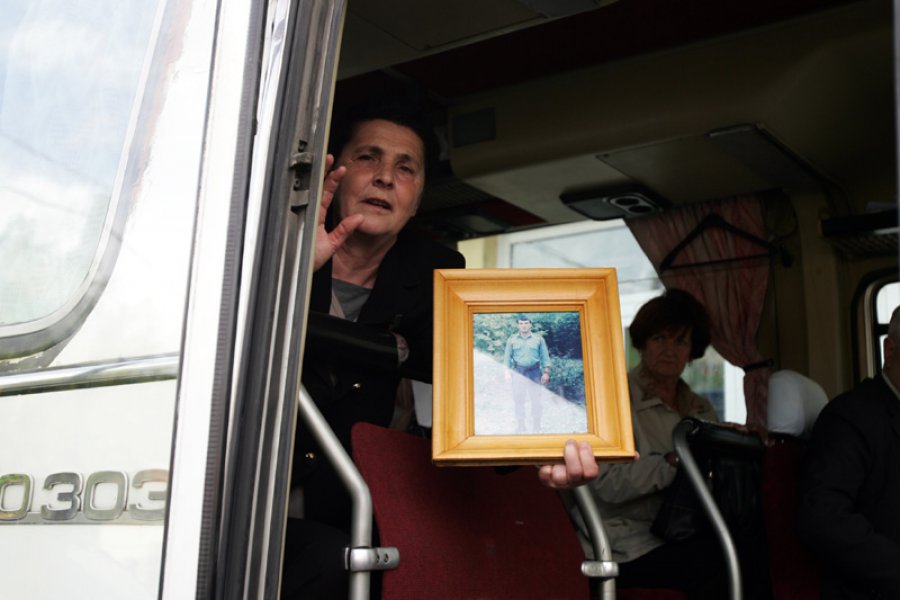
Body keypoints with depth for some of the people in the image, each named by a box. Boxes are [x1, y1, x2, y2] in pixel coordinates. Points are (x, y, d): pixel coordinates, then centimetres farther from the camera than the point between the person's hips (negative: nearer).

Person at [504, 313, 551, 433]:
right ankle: (520, 427, 11)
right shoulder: (512, 339, 6)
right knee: (519, 400, 1)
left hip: (534, 372, 0)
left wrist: (546, 372, -3)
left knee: (536, 401, 0)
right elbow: (507, 357, 7)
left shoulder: (538, 339, 5)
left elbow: (545, 357, 5)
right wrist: (507, 372, -2)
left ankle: (536, 428, 10)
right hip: (518, 372, 0)